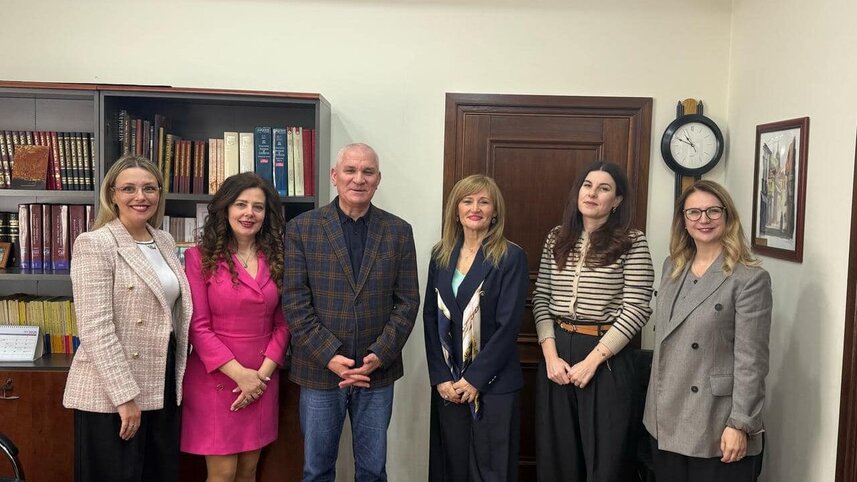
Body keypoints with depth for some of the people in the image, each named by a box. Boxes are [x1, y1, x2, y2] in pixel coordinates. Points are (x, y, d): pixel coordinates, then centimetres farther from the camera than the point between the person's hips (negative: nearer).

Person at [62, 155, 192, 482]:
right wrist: (125, 395, -19)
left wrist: (176, 379, 13)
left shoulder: (165, 241, 10)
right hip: (112, 394, -6)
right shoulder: (94, 244, -11)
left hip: (163, 387, 7)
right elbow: (95, 328, -18)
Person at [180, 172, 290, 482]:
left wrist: (263, 372, -7)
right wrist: (239, 373, -14)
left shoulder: (276, 258, 6)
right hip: (216, 377, -3)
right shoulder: (200, 257, -5)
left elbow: (282, 323, 5)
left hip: (262, 379, 4)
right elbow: (198, 326, -9)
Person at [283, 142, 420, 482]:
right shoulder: (301, 228, -2)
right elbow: (294, 302, -7)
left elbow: (407, 302, 1)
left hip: (377, 371, 1)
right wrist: (329, 356, -15)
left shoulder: (399, 231, 3)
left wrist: (379, 356, -11)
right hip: (319, 371, -1)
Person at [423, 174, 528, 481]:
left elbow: (508, 325, -12)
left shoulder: (511, 257, -7)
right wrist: (440, 377, -6)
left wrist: (474, 379, -14)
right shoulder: (440, 255, 6)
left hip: (493, 384, -4)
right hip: (448, 384, 4)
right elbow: (430, 319, 3)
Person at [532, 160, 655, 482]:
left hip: (606, 356, -4)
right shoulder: (557, 238, 7)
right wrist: (551, 354, -7)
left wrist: (592, 360, -15)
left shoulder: (632, 243, -5)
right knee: (557, 454, 14)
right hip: (557, 351, 4)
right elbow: (541, 299, 6)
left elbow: (636, 309, -10)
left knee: (605, 455, 6)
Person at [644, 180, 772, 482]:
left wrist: (740, 424, -16)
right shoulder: (672, 267, 9)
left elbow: (751, 360, -13)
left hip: (715, 425, -6)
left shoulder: (750, 278, -10)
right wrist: (653, 406, 15)